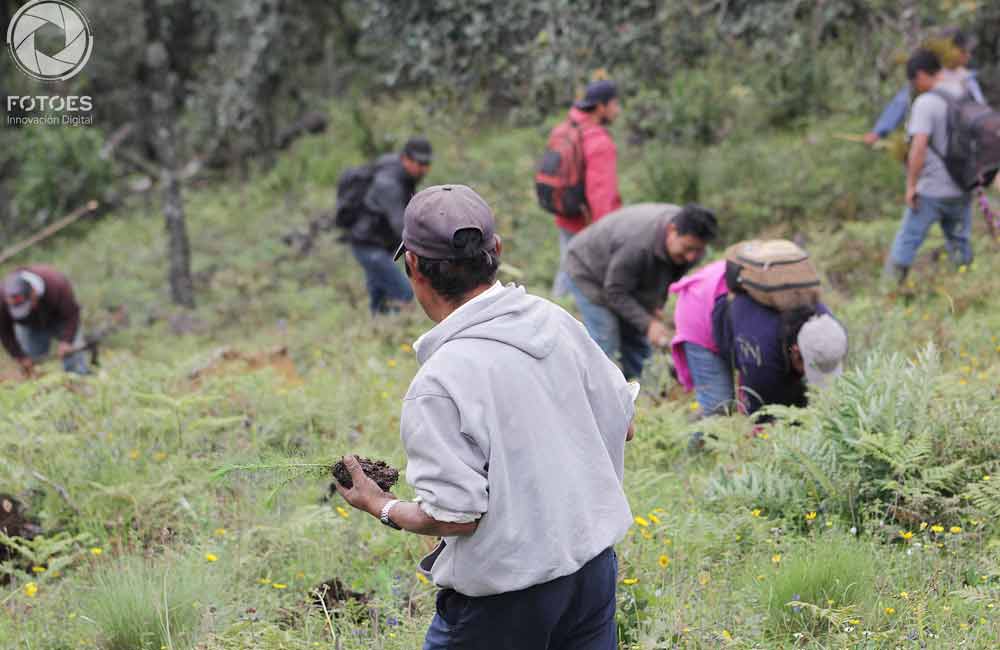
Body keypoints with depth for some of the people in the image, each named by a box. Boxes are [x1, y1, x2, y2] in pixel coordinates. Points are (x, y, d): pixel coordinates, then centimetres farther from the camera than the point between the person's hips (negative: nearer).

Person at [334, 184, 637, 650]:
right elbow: (622, 426, 7)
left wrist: (379, 505, -3)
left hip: (504, 599, -6)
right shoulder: (554, 320, -3)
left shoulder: (437, 386, -23)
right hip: (593, 568, 6)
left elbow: (455, 517, -21)